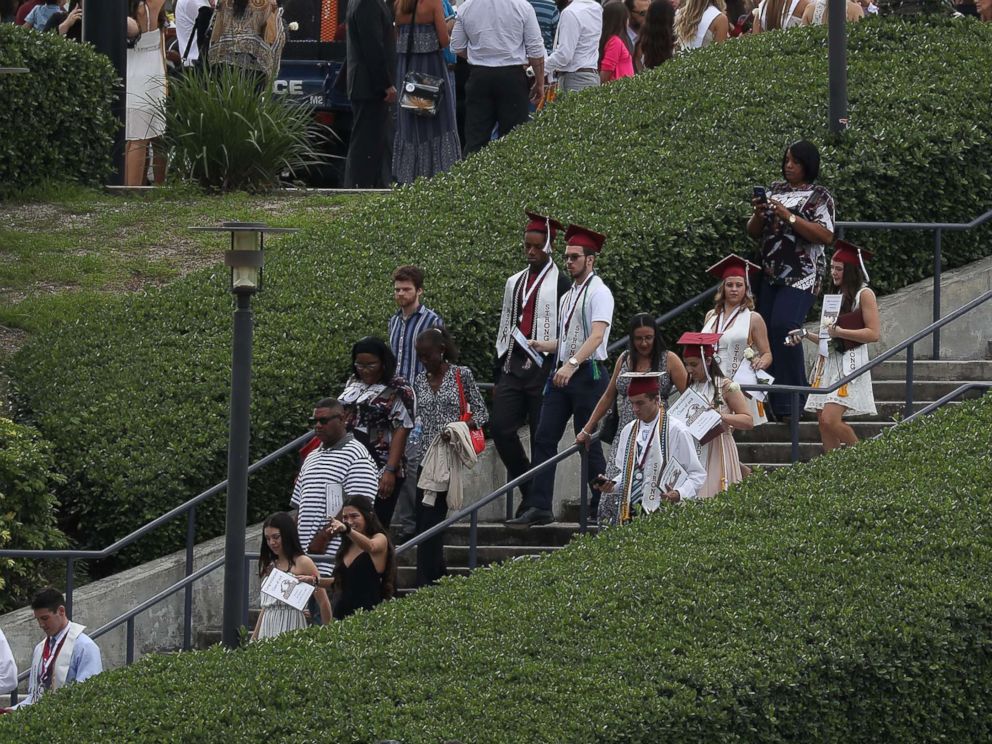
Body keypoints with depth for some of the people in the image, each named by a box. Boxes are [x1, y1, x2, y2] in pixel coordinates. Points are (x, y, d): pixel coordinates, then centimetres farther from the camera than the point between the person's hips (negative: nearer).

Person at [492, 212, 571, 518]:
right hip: (513, 365, 6)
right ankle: (529, 490, 11)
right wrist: (498, 375, 18)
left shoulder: (559, 284, -4)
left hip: (543, 369, -6)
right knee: (500, 428, -4)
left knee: (542, 439, -2)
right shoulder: (514, 283, 16)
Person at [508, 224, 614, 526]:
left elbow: (596, 336, -20)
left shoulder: (598, 292, -8)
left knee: (588, 444, -4)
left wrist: (571, 364, -31)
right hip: (562, 373, 8)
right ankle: (538, 507, -1)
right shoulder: (568, 296, 19)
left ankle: (601, 510, 5)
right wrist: (542, 346, 7)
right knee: (544, 439, 0)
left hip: (587, 374, -8)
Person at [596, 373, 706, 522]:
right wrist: (611, 484, 2)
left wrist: (679, 494, -20)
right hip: (629, 512, 5)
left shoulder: (677, 431, -3)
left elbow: (697, 474, -3)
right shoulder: (628, 431, 15)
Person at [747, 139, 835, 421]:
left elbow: (826, 236, -13)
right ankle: (771, 400, 7)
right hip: (771, 273, 6)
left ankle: (791, 402, -14)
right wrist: (759, 214, -5)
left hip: (801, 275, -6)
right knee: (766, 331, 0)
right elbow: (753, 233, 18)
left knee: (784, 326, -20)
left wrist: (789, 217, -17)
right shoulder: (776, 189, 16)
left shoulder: (819, 197, -1)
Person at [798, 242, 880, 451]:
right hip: (829, 361, 8)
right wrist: (807, 335, 11)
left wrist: (839, 332, -14)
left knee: (831, 420, -19)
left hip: (850, 363, -8)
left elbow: (873, 333, -13)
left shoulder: (864, 294, -3)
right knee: (823, 422, 1)